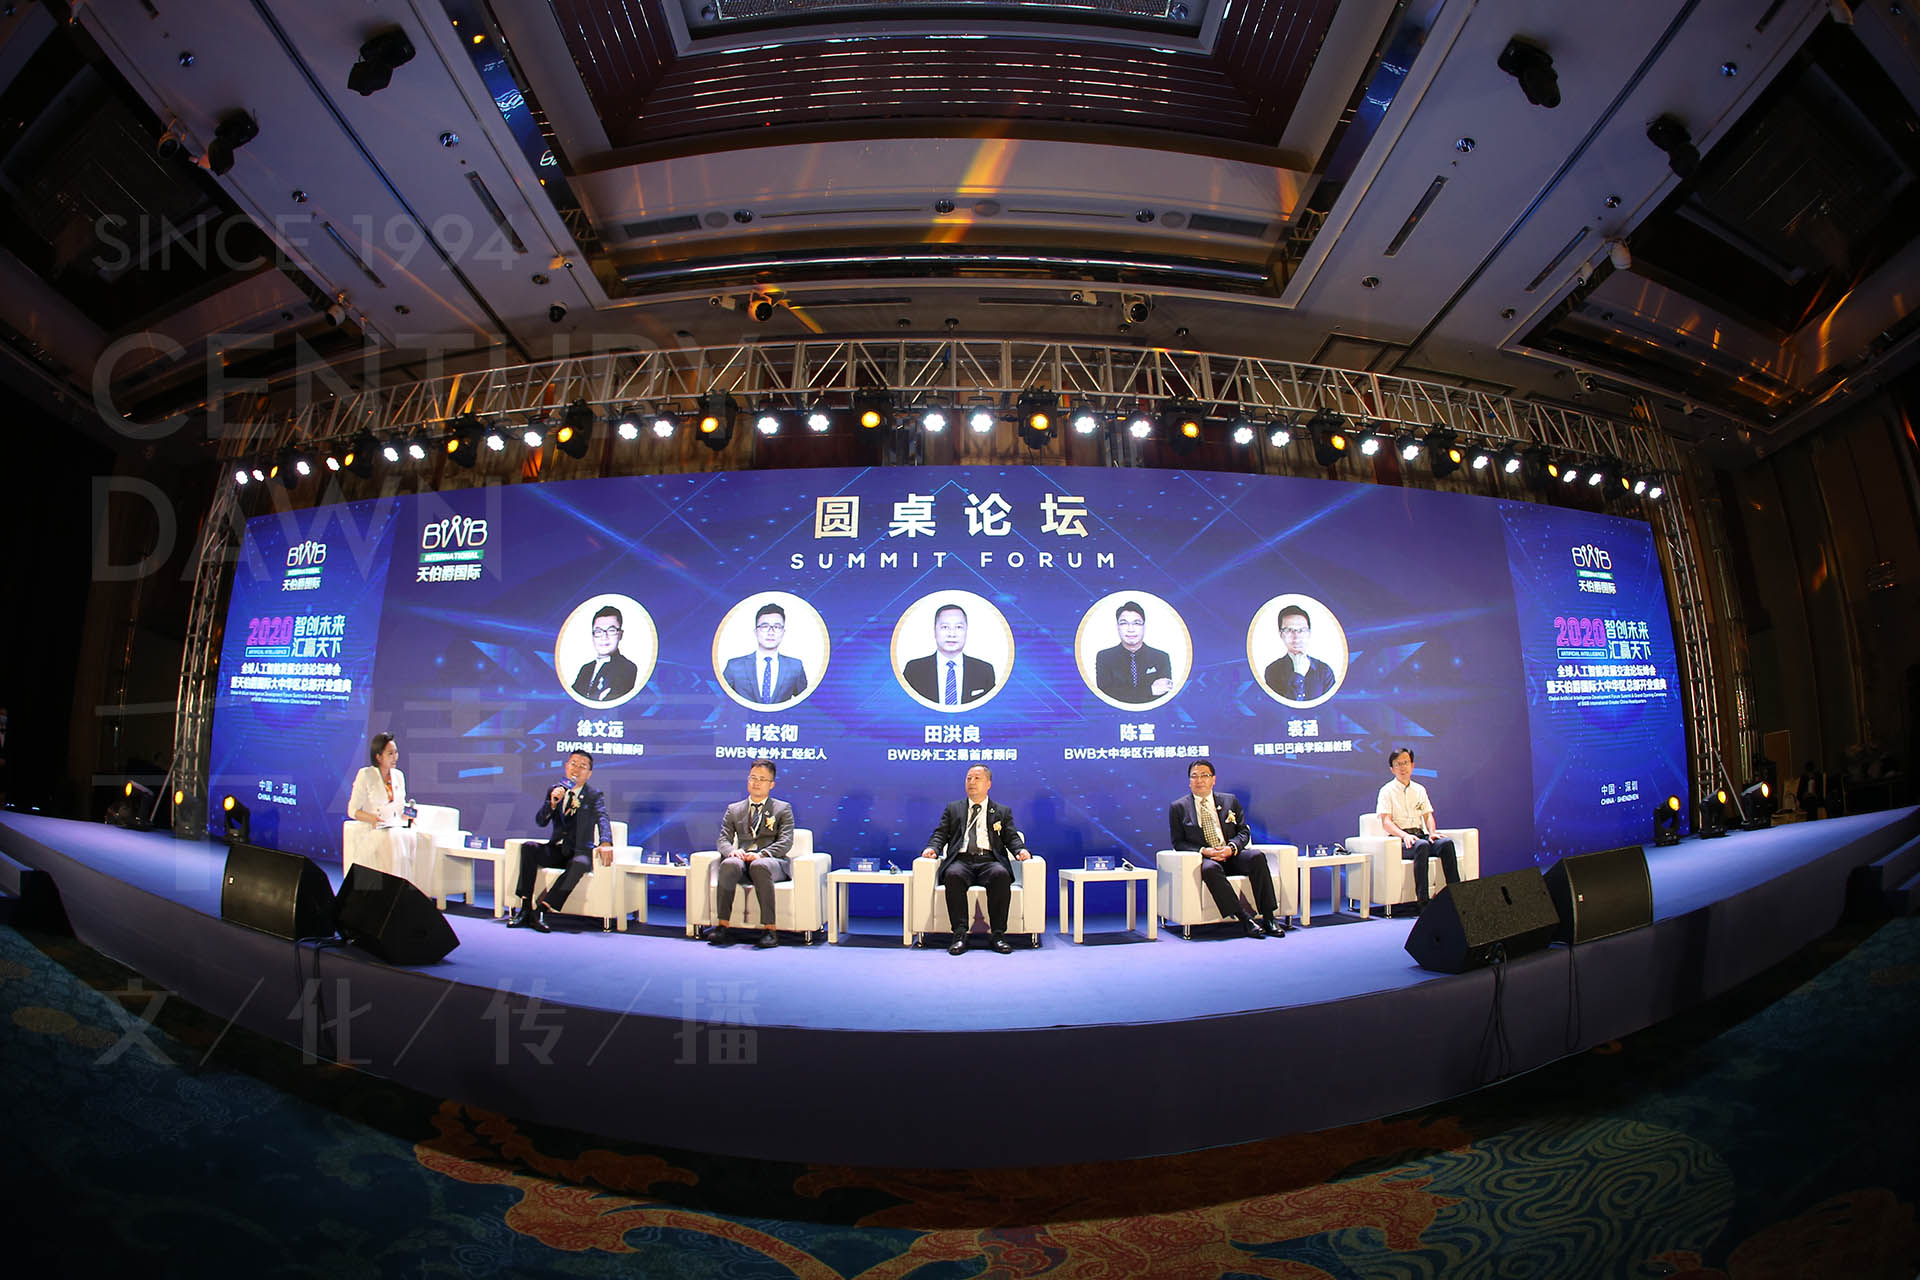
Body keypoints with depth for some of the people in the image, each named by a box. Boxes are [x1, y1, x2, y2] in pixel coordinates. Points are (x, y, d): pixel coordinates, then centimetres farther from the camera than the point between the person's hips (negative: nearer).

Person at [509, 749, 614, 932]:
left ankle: (540, 910, -32)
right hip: (556, 850, 4)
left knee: (579, 864, -36)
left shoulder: (594, 797, -1)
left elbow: (602, 820, -19)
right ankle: (525, 909, -24)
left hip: (580, 852, -3)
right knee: (528, 847, -24)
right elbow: (540, 821, 2)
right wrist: (552, 803, -20)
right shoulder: (554, 790, 9)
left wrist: (605, 843, -40)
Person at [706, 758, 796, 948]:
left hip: (771, 861, -2)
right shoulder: (733, 809, 22)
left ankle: (769, 930, -38)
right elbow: (724, 839, 12)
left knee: (759, 866, -38)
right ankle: (721, 926, -33)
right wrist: (732, 851, -13)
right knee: (729, 864, -34)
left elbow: (786, 842, 0)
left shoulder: (783, 809, 13)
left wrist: (761, 854, -18)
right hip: (742, 859, 2)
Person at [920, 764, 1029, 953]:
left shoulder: (1003, 812, 21)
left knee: (1001, 874, -35)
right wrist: (932, 848, -6)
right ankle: (960, 934, -28)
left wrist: (1021, 850, -10)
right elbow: (940, 834, 15)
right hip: (961, 861, 0)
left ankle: (998, 934, -26)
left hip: (990, 861, 0)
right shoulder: (953, 809, 23)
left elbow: (1012, 837, 13)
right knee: (953, 875, -35)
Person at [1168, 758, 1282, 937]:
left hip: (1231, 855, 3)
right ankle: (1245, 919, -34)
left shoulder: (1230, 801, 13)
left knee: (1257, 857, -27)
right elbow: (1178, 843, 2)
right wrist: (1203, 851, -15)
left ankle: (1268, 917, -24)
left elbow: (1244, 832, 10)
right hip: (1205, 858, -3)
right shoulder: (1179, 807, 5)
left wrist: (1231, 848, -12)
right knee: (1210, 869, -37)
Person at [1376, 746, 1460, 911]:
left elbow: (1428, 815, 15)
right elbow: (1386, 822, -6)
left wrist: (1432, 832, -7)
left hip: (1421, 835, 5)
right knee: (1421, 846, -36)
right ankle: (1423, 902, -38)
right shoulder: (1387, 791, 2)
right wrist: (1405, 835, -23)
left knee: (1446, 843, -26)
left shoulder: (1420, 790, 19)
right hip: (1399, 840, -5)